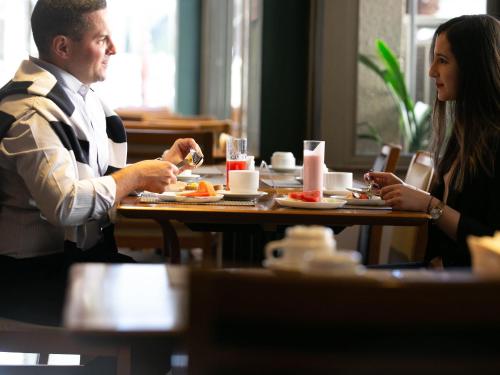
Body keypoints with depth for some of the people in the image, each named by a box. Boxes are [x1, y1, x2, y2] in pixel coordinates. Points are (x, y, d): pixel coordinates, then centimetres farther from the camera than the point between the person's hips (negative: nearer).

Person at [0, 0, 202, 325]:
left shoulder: (84, 98, 15)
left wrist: (162, 164, 8)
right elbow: (64, 205, -28)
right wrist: (137, 176, -16)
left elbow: (105, 179, 23)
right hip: (33, 273, -9)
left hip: (80, 254, 10)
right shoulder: (32, 112, -17)